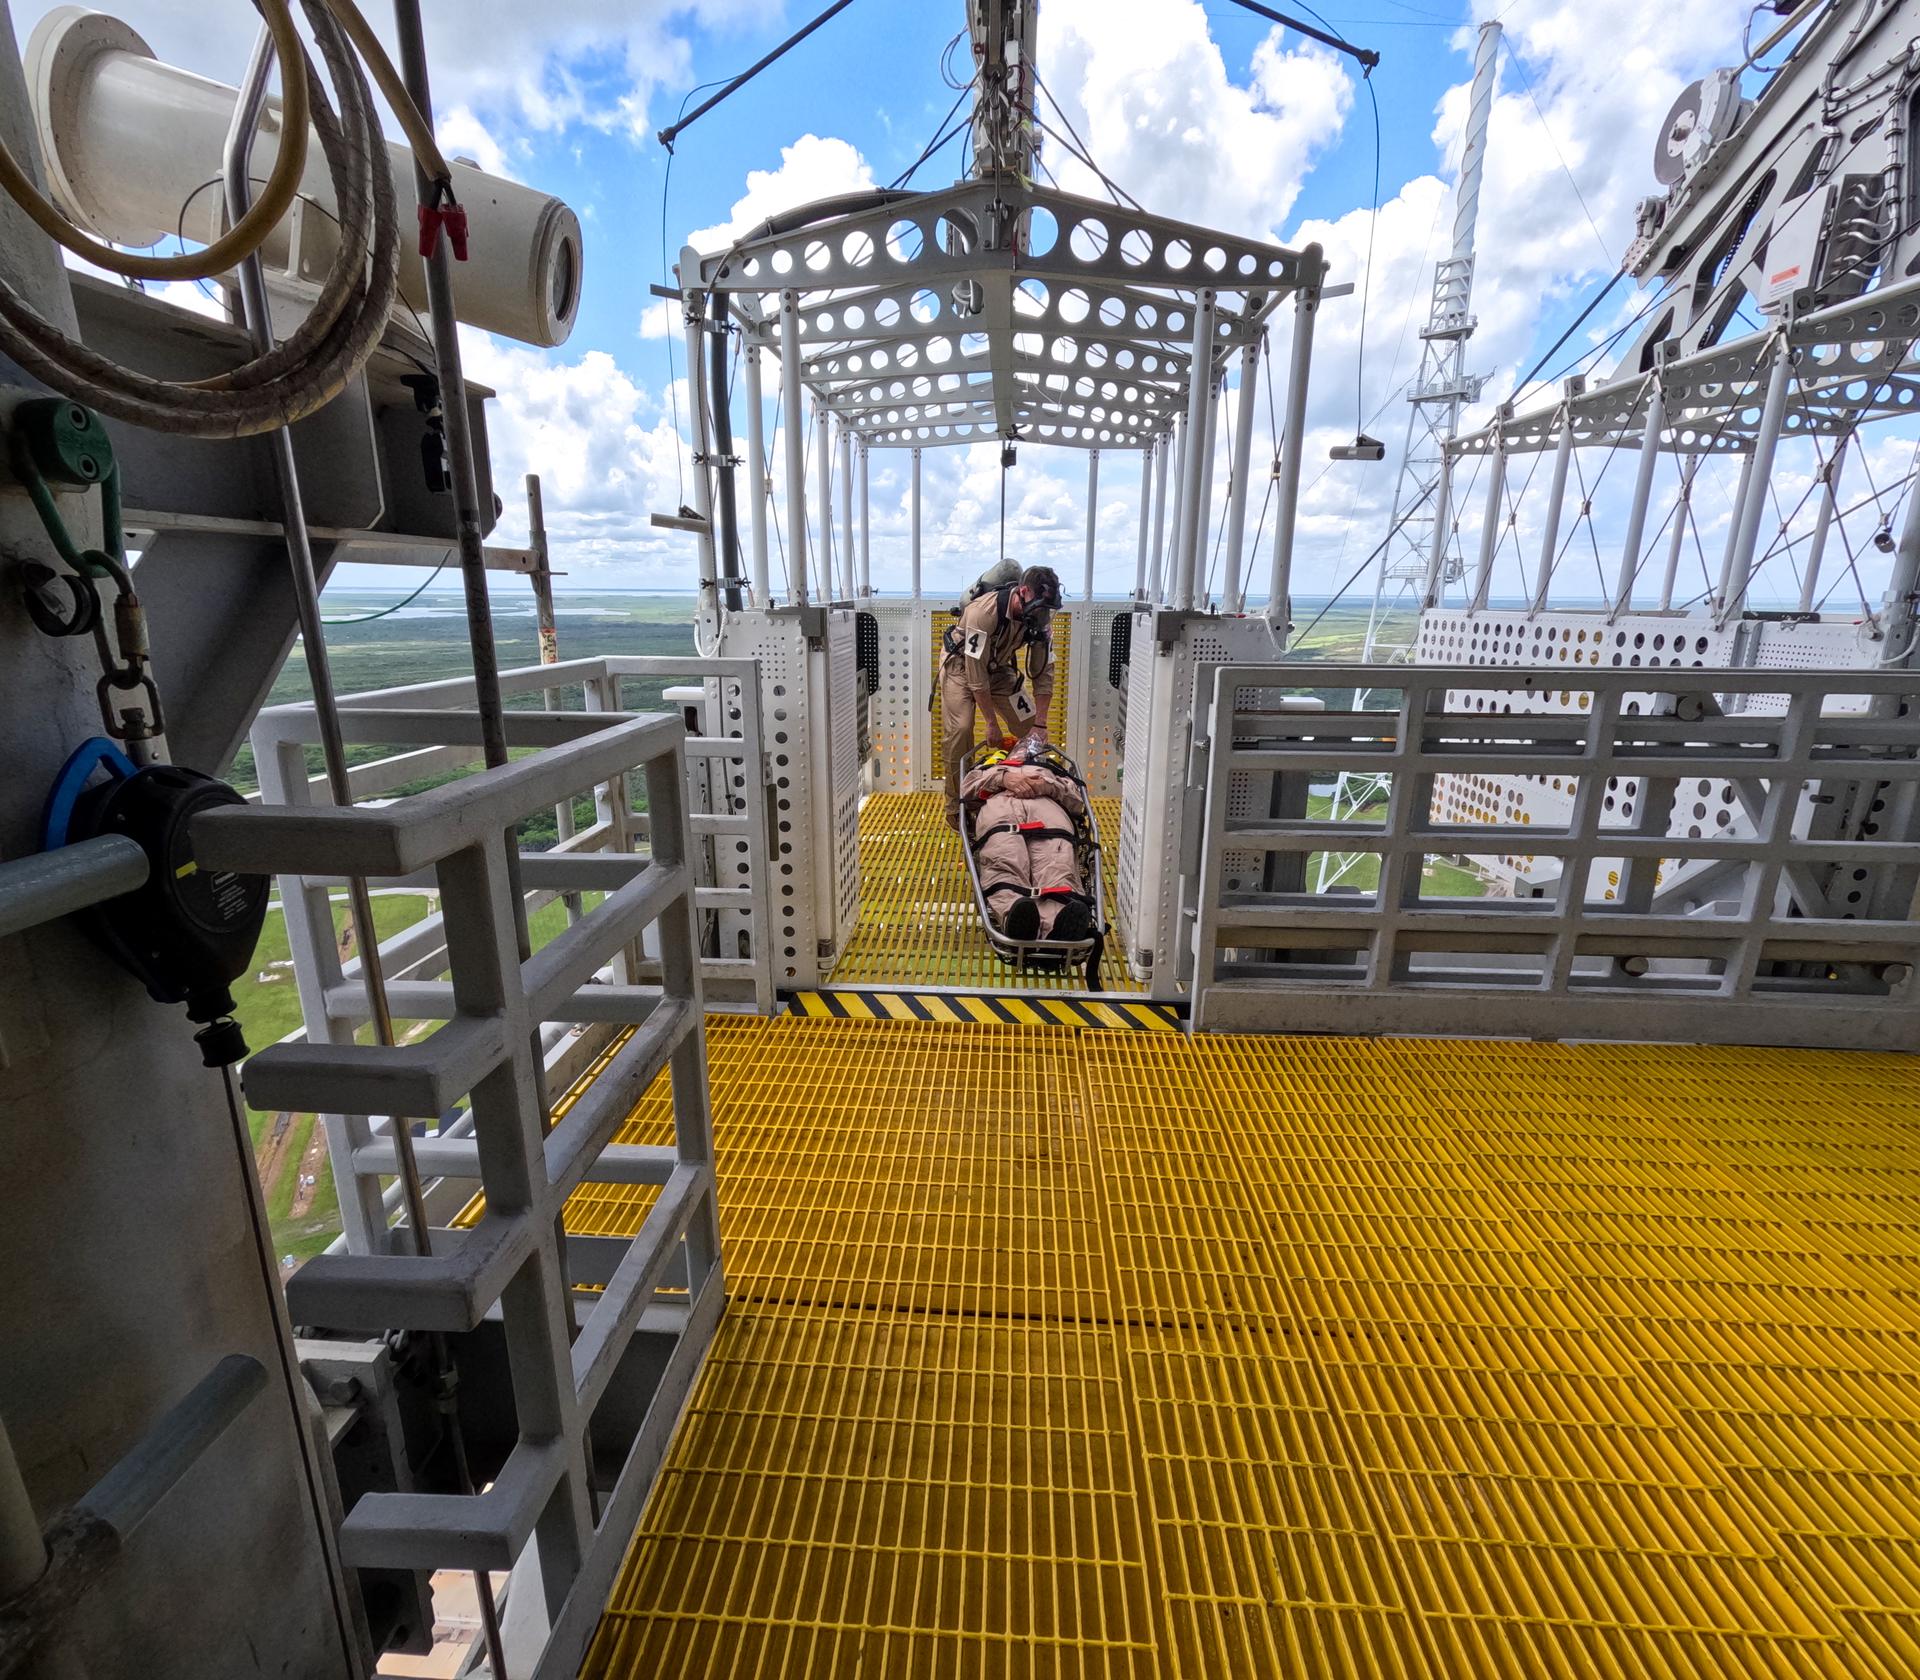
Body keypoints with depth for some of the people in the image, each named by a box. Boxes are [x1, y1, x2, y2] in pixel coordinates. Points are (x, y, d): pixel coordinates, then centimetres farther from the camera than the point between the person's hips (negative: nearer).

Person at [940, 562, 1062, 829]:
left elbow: (1043, 673, -14)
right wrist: (992, 722, -29)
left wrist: (1040, 724, -19)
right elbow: (976, 672, -33)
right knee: (960, 730, -20)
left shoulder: (1039, 618, -19)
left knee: (1030, 727, -4)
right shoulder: (984, 611, -36)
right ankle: (955, 807, -8)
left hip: (1000, 667, 5)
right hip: (962, 663, -5)